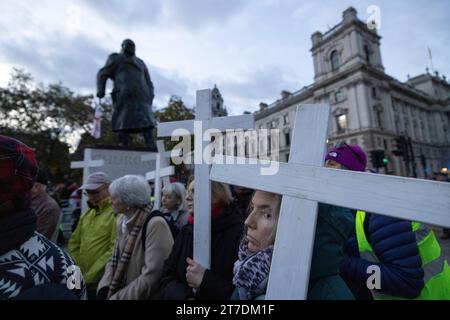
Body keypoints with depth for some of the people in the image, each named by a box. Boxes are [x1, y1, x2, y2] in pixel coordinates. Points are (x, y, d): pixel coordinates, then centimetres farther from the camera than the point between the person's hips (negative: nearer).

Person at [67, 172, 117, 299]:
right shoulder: (87, 214, 10)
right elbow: (74, 243, 16)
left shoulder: (116, 213, -17)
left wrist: (91, 275, -15)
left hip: (101, 282, -7)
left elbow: (116, 249, -22)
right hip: (83, 280, 7)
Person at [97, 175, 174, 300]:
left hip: (147, 296, -6)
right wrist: (105, 288, -5)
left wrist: (117, 297, -15)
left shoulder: (155, 224, -25)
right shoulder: (122, 221, 0)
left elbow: (152, 277, -24)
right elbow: (115, 260, 8)